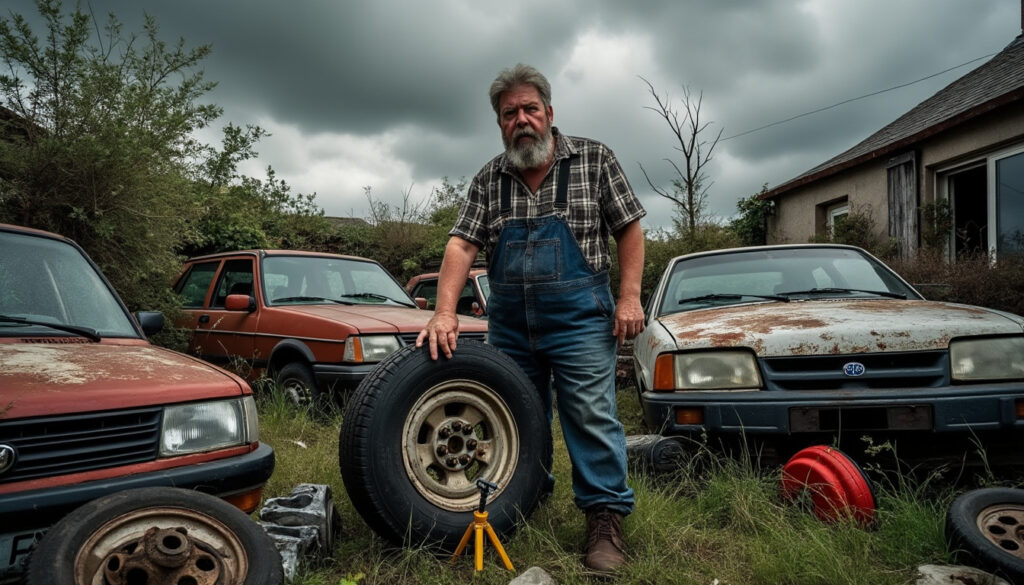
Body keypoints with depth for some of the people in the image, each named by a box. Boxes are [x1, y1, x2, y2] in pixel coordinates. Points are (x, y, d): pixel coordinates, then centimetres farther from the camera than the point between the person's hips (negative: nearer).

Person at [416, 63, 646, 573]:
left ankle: (605, 518, 9)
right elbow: (461, 245, -3)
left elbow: (629, 229, 1)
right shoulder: (489, 180, 5)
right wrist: (444, 313, -16)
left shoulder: (594, 160, 0)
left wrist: (629, 297, -9)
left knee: (592, 416, -4)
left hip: (578, 316, -3)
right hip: (509, 320, 4)